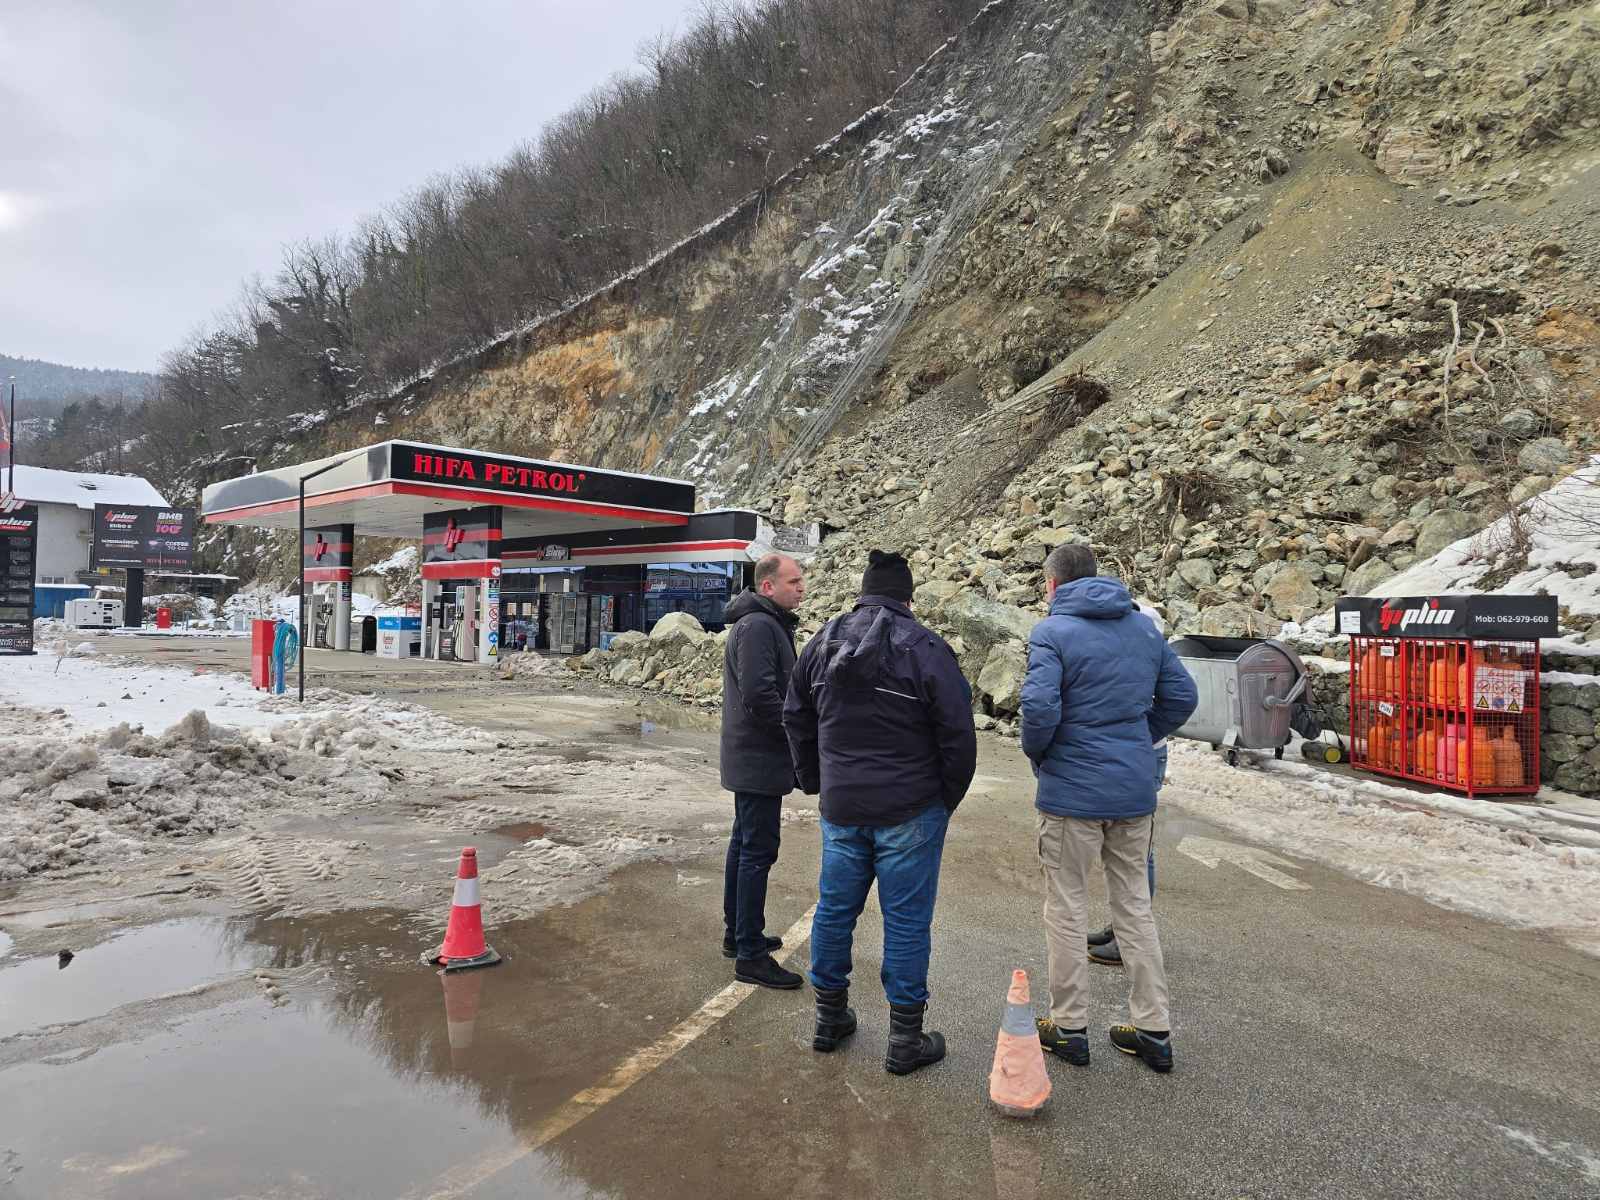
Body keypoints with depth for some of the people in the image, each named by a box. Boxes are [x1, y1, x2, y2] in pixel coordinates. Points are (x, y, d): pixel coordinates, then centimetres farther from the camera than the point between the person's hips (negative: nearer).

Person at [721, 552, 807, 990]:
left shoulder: (771, 624, 15)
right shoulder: (758, 626, -19)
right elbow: (759, 695, -26)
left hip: (751, 757, 11)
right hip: (760, 760, -11)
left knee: (745, 844, 17)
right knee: (758, 852, -5)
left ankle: (737, 933, 29)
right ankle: (750, 955, 1)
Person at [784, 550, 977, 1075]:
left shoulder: (820, 644, 5)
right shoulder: (926, 649, -12)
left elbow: (796, 720, 14)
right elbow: (958, 733, -10)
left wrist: (815, 781, 22)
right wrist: (949, 796, 4)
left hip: (841, 808, 5)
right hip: (910, 810, -4)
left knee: (834, 908, 16)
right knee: (906, 919, 5)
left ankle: (829, 1017, 30)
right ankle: (905, 1039, 14)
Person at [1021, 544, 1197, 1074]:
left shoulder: (1052, 632, -13)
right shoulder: (1145, 627, 8)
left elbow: (1040, 707, -25)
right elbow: (1182, 697, 11)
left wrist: (1036, 753, -6)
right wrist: (1138, 741, 14)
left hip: (1072, 791, -6)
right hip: (1135, 790, 6)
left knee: (1066, 908, 8)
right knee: (1134, 904, 16)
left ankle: (1069, 1027, 19)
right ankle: (1153, 1029, 23)